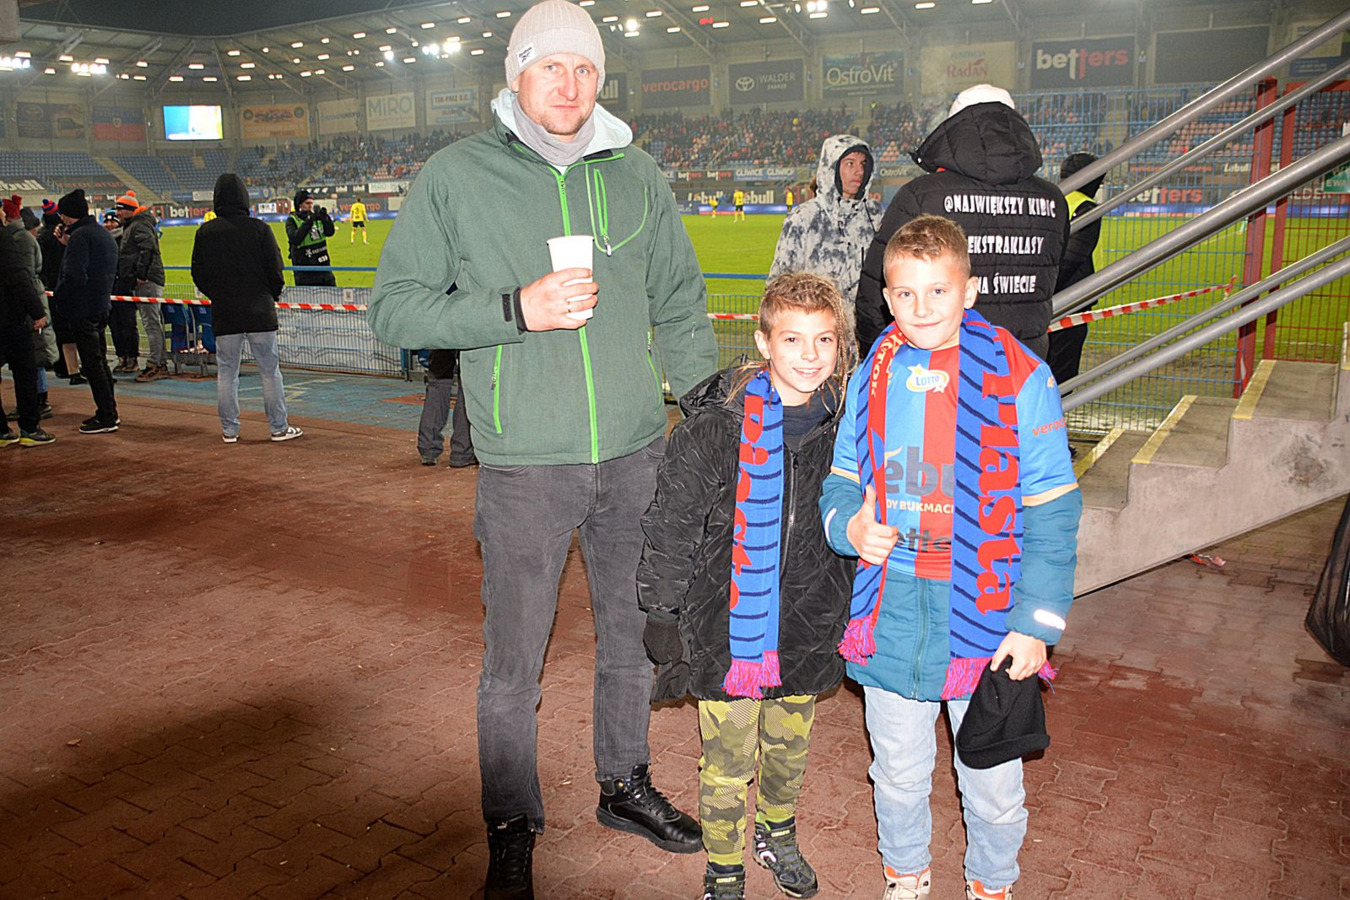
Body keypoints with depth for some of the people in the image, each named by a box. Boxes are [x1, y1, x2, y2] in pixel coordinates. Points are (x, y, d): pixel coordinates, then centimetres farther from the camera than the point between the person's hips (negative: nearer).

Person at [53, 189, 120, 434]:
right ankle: (108, 413, 21)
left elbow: (74, 276, -24)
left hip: (82, 310, -9)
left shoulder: (80, 236, -15)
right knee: (100, 362, 16)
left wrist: (57, 298, -9)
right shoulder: (105, 235, 14)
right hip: (101, 307, 9)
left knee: (92, 364, -5)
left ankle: (107, 417, -2)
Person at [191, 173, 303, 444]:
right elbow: (275, 270, -5)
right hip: (259, 310, -2)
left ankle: (229, 430, 13)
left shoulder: (205, 232, 0)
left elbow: (198, 274, 4)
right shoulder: (258, 228, -7)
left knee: (226, 371, 9)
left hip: (223, 313, 2)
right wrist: (272, 297, 11)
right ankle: (279, 427, 7)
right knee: (269, 370, 4)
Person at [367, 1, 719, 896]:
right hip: (524, 463, -3)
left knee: (635, 629, 17)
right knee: (514, 661, 4)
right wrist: (516, 309, -18)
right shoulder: (459, 175, -3)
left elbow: (680, 304, 14)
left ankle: (626, 784, 40)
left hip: (635, 453, 4)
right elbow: (396, 307, -5)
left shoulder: (636, 173, 7)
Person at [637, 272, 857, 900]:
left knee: (789, 746, 23)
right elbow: (670, 530, -10)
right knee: (727, 761, 8)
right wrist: (664, 618, -7)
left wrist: (852, 613, 14)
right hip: (726, 631, -4)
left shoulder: (843, 425, -3)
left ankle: (776, 832, 50)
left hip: (807, 629, 4)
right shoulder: (714, 430, -18)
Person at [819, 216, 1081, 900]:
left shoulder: (1020, 380, -10)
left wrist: (1036, 624, -11)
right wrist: (851, 524, -10)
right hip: (889, 615, 3)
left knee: (992, 784, 15)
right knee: (898, 775, 20)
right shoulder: (873, 376, 2)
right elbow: (842, 479, 12)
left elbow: (1051, 515, -7)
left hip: (984, 621, -2)